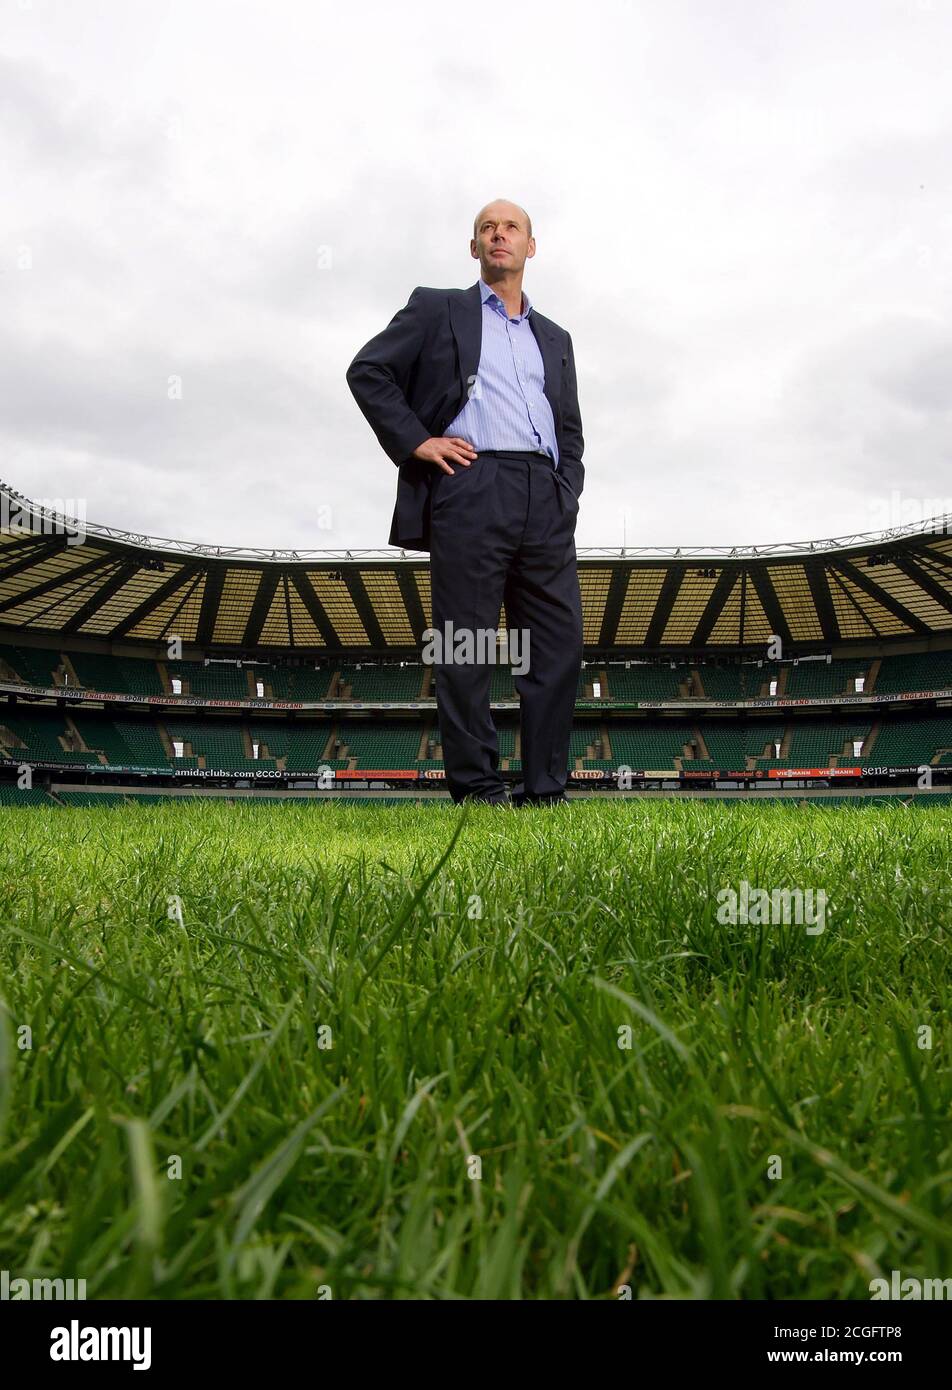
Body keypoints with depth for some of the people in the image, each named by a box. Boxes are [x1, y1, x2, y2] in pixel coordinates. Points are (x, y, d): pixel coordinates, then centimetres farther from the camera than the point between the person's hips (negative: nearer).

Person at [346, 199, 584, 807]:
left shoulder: (555, 339, 28)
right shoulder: (436, 309, 16)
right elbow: (367, 370, 8)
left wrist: (568, 495, 10)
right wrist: (415, 440, -4)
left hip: (545, 500, 5)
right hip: (469, 487, -4)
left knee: (560, 643, -2)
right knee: (466, 645, -6)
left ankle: (545, 793, 4)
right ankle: (477, 790, 0)